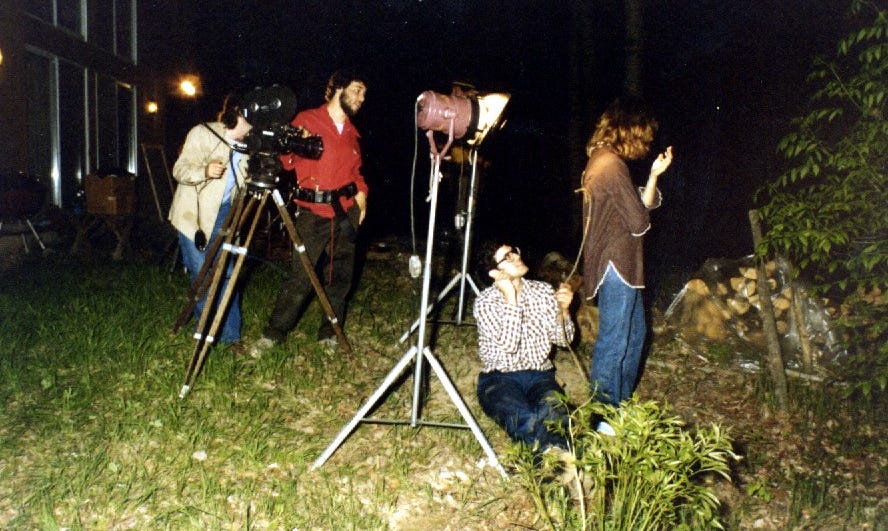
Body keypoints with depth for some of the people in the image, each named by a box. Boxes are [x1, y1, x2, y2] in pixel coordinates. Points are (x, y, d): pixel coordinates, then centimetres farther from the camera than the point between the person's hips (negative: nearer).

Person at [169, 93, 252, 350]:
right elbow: (179, 170, -13)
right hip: (194, 212, -4)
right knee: (202, 273, -3)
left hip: (224, 213, 5)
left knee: (226, 273, 1)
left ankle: (230, 335, 7)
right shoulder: (202, 133, -11)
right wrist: (205, 171, -33)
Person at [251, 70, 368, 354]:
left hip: (346, 212, 5)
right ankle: (273, 333, 7)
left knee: (340, 277, 8)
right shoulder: (307, 120, -2)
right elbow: (286, 160, -1)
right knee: (300, 278, -8)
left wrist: (361, 192, 8)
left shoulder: (352, 132, 16)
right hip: (312, 212, -5)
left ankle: (330, 334, 21)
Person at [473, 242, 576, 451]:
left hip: (540, 376, 3)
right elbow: (508, 345, -18)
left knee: (552, 413, -35)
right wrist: (510, 299, -20)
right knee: (525, 421, -36)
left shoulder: (544, 291, 6)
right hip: (499, 379, -3)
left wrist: (563, 310, -13)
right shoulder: (485, 302, -7)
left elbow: (563, 340, 6)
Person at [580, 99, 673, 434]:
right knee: (614, 341, -3)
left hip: (621, 265, 11)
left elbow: (639, 207, 15)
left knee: (635, 333, 20)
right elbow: (638, 221, -17)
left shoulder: (604, 161, 16)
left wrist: (654, 174, 8)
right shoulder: (612, 165, -16)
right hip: (616, 265, -11)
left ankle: (620, 404, 32)